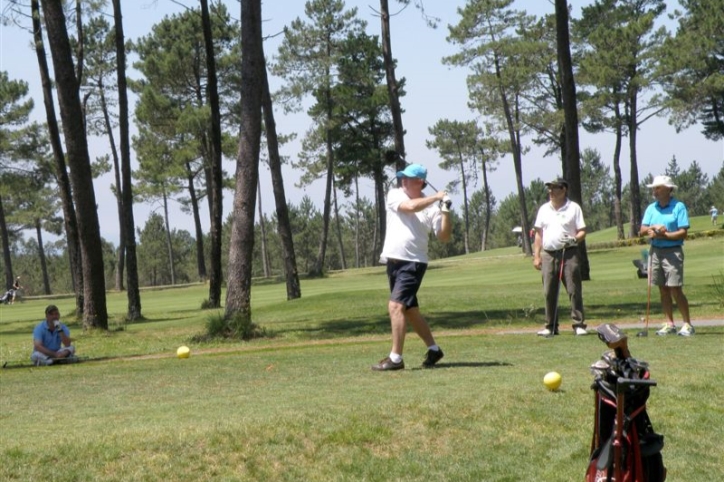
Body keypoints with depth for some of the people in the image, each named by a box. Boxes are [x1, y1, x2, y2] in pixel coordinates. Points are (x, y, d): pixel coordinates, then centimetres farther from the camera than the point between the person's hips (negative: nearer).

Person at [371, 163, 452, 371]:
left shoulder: (432, 206, -3)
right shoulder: (395, 195, 2)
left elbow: (444, 237, -6)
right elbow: (411, 206, -17)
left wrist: (446, 212, -17)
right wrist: (436, 197, -14)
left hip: (413, 263, -5)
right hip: (393, 260, 5)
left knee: (395, 306, -17)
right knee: (410, 310, 14)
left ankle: (395, 358, -14)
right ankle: (433, 349, 29)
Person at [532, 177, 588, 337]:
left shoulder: (574, 208, 3)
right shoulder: (544, 209, 13)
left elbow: (582, 232, 3)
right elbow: (539, 234, 14)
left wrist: (574, 239, -18)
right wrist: (536, 256, 8)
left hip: (569, 253, -3)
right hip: (548, 255, 3)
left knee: (574, 290, -6)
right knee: (549, 292, 4)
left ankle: (579, 325, -3)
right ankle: (550, 326, 11)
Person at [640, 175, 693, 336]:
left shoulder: (679, 207, -5)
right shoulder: (651, 208, 11)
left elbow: (683, 232, -11)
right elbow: (642, 230, 4)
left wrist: (663, 235, -18)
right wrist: (653, 228, -16)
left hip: (673, 252, -5)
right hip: (655, 251, 5)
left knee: (675, 290, -9)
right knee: (663, 290, 6)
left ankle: (687, 324, -2)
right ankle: (669, 324, 11)